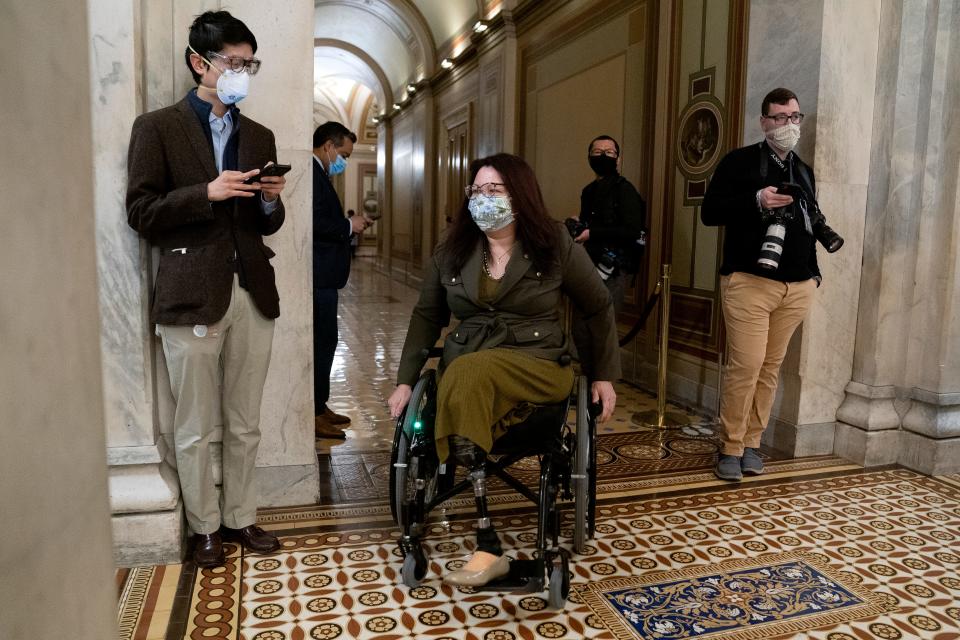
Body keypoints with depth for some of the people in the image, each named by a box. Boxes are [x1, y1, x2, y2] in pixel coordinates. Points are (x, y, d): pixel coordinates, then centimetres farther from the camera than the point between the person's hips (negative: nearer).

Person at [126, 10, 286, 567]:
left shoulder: (260, 136, 15)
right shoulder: (157, 128, 2)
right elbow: (142, 213, -4)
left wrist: (271, 200, -4)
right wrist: (207, 192, -16)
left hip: (253, 293, 4)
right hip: (192, 296, -4)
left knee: (246, 424, 10)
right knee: (196, 429, 5)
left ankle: (241, 517, 26)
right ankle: (205, 527, 23)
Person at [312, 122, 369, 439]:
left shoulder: (317, 174, 19)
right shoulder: (312, 174, -14)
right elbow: (315, 222, -24)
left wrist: (347, 225, 9)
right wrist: (348, 226, -11)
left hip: (321, 276, 11)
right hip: (318, 275, -11)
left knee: (323, 341, 15)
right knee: (322, 341, -5)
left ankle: (318, 407, 25)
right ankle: (313, 415, 3)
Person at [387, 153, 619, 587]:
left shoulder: (556, 247, 2)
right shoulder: (450, 252, 9)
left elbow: (599, 309, 10)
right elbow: (426, 318, 14)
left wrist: (605, 376, 8)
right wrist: (406, 380, 5)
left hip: (538, 369, -2)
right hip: (464, 373, 3)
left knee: (468, 374, -35)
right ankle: (488, 546, -24)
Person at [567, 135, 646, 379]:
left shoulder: (624, 189, -4)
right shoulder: (589, 191, 19)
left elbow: (632, 231, -16)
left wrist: (591, 233, -19)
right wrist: (577, 227, 7)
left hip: (611, 270, -7)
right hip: (589, 268, 8)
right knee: (580, 330, 7)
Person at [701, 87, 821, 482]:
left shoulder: (804, 171, 20)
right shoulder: (739, 162, 1)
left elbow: (810, 225, 24)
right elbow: (709, 212, -6)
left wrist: (814, 274, 15)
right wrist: (756, 201, -19)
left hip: (796, 287, 6)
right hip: (749, 282, -6)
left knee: (771, 367, 7)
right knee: (745, 365, -10)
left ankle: (751, 443, 17)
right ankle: (730, 448, 3)